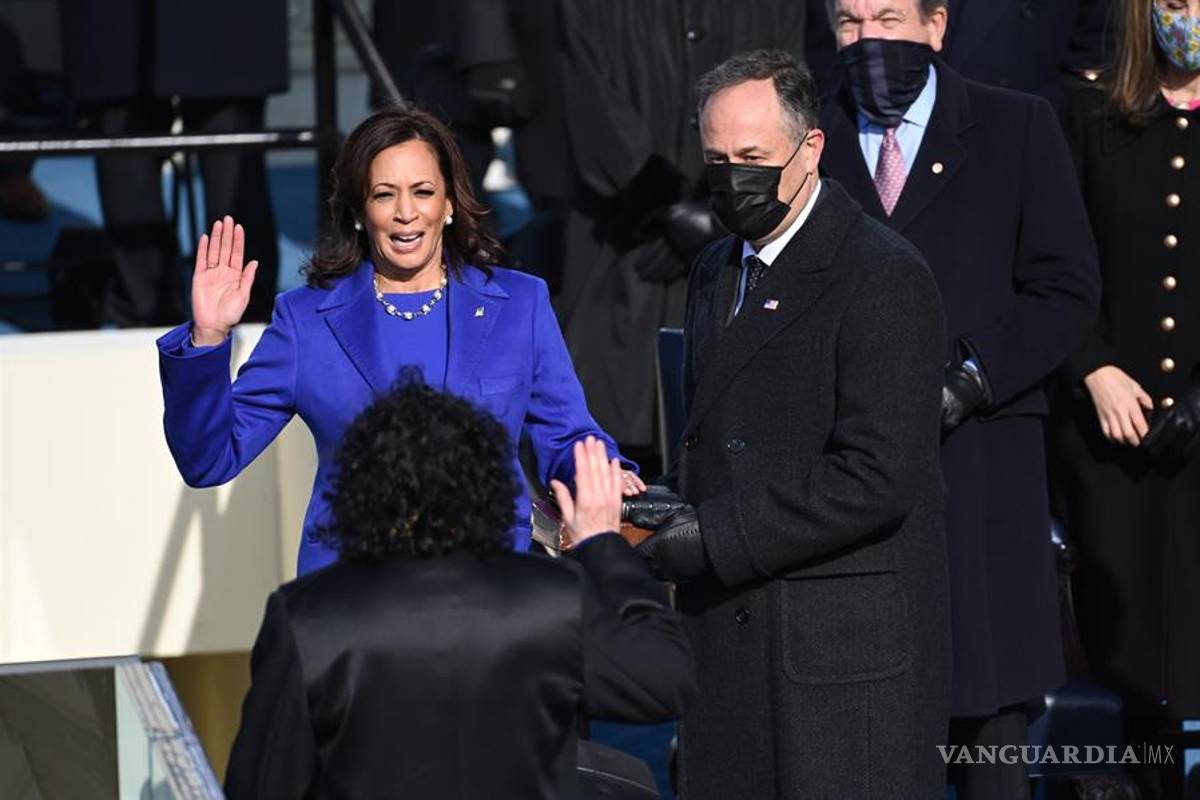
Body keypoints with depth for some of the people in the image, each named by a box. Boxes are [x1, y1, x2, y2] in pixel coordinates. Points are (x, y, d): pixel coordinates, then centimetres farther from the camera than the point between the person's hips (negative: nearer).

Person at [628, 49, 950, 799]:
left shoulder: (884, 278, -11)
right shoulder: (717, 272, 17)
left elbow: (877, 477, -19)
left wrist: (714, 537, -18)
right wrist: (670, 508, 5)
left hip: (843, 647, -8)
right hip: (728, 641, 8)